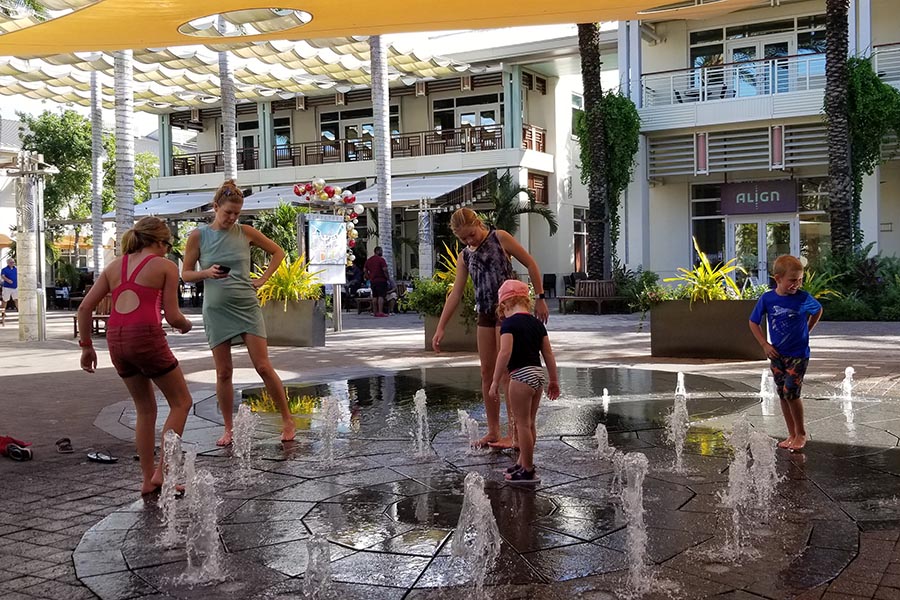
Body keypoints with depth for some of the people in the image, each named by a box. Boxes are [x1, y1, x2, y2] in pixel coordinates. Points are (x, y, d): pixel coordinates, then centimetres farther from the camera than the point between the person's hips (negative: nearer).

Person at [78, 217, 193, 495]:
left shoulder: (114, 266, 17)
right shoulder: (165, 266, 3)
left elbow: (85, 308, 12)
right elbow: (172, 316, -2)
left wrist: (86, 345, 18)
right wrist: (185, 324, 19)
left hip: (115, 339, 6)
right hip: (146, 336, -6)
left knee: (145, 409, 20)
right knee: (181, 402, 11)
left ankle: (147, 479, 21)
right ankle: (161, 472, 4)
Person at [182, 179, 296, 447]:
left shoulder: (245, 232, 2)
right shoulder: (198, 236, -1)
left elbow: (278, 252, 15)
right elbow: (185, 274, 3)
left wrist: (263, 279, 5)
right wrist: (207, 273, -16)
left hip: (247, 306, 0)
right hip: (216, 311, 0)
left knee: (264, 367, -3)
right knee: (223, 373, 4)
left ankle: (287, 420, 9)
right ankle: (229, 429, 16)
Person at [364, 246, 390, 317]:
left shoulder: (368, 260, 14)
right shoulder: (381, 259, -9)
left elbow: (365, 271, 17)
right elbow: (385, 270, -15)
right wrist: (388, 277, -4)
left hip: (372, 281, 7)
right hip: (381, 280, -7)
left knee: (374, 297, 11)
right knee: (381, 296, -9)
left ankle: (375, 312, 12)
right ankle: (380, 312, -16)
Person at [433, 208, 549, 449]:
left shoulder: (499, 238, -3)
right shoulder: (464, 257, 11)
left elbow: (531, 264, -1)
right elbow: (455, 294, 10)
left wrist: (540, 298, -5)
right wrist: (440, 327, 5)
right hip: (485, 315, 6)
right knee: (487, 372, 6)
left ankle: (514, 433, -4)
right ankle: (493, 431, 15)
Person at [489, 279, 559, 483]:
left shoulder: (509, 323, -10)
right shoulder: (537, 323, 12)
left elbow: (505, 353, -19)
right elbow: (548, 354, 13)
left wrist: (495, 382, -17)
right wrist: (554, 380, 21)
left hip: (521, 375, -8)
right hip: (538, 374, 8)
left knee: (523, 424, 0)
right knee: (529, 423, 17)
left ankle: (528, 471, 5)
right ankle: (523, 462, 30)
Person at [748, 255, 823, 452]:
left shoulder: (803, 298, -12)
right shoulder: (767, 299, -8)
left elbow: (818, 310, 10)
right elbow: (754, 322, 5)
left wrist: (806, 332, 6)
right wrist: (765, 344, -2)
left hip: (798, 354, -3)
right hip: (777, 354, 3)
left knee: (791, 392, -12)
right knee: (783, 395, 8)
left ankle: (801, 433, 6)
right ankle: (792, 435, 20)